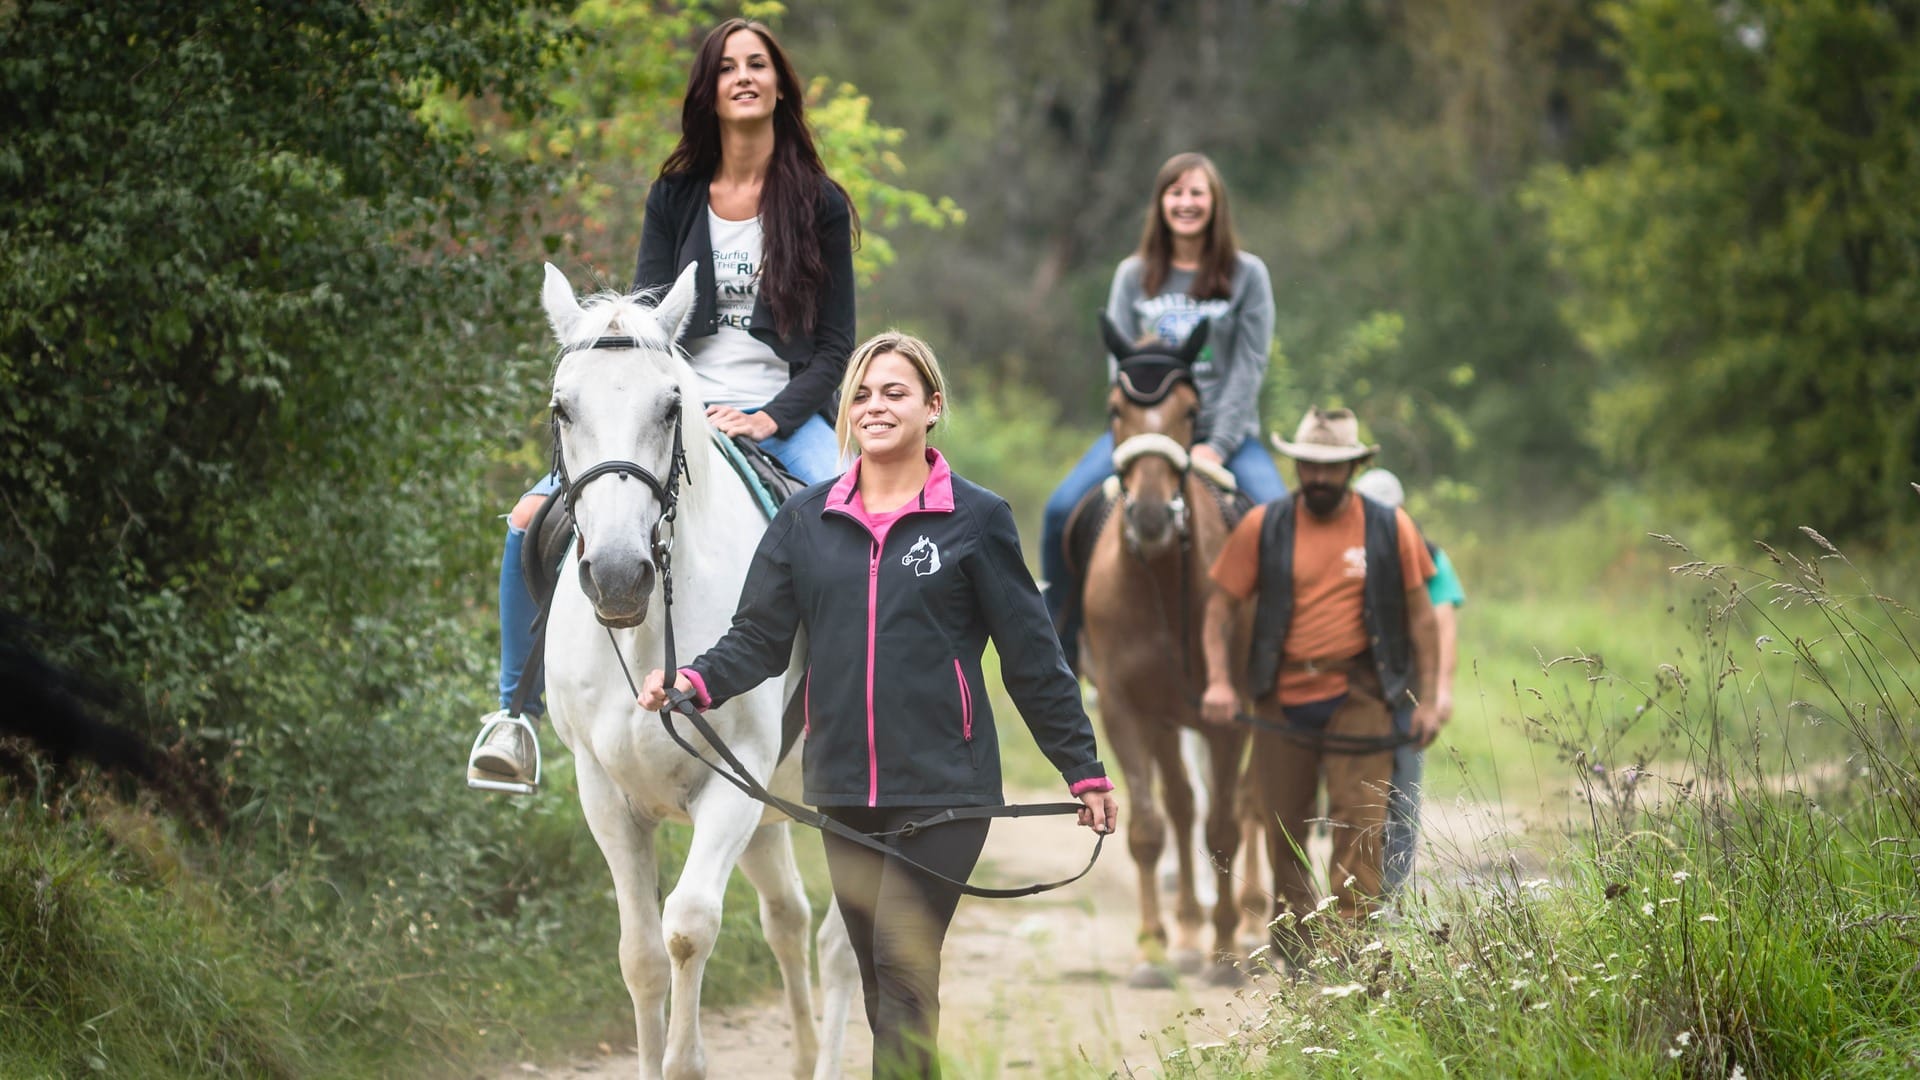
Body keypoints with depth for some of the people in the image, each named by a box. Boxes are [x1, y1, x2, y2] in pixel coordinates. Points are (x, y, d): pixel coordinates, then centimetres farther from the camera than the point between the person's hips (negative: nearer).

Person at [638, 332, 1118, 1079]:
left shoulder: (976, 520, 0)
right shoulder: (806, 521, 9)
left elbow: (1030, 655, 3)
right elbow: (759, 638, 6)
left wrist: (1083, 769, 4)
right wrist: (694, 683, -14)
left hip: (943, 787, -4)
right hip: (844, 788, 4)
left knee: (904, 961, -14)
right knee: (879, 975, 8)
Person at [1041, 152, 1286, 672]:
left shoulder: (1248, 276, 1)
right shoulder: (1134, 276, 7)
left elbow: (1249, 368, -4)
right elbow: (1121, 363, 4)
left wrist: (1217, 445, -14)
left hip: (1225, 432, -1)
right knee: (1061, 509, -18)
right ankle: (1059, 644, -3)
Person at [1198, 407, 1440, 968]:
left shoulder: (1390, 528, 3)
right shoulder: (1263, 527, 3)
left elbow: (1420, 616, 8)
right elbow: (1220, 607, 4)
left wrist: (1426, 700, 4)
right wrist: (1218, 681, -10)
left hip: (1357, 696, -2)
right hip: (1283, 699, 2)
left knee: (1358, 823, -11)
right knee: (1283, 827, 9)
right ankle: (1293, 939, 23)